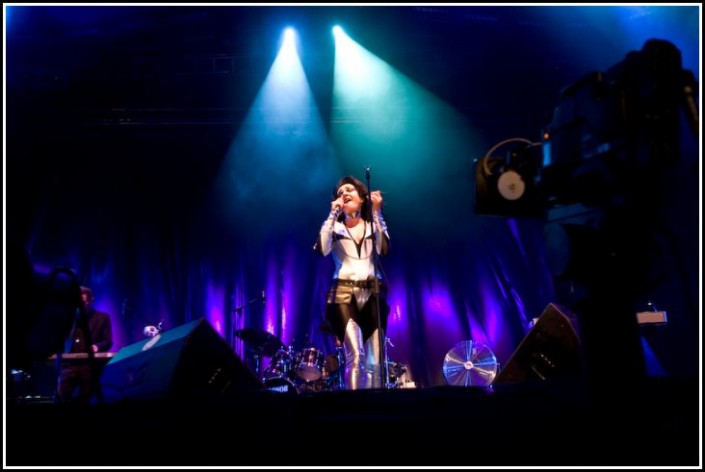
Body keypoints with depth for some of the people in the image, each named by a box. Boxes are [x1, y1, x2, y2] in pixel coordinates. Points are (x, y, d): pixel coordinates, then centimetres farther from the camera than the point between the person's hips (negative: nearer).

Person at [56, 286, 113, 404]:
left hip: (90, 366, -3)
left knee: (84, 401, 0)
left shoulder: (103, 317, 8)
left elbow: (108, 342, 1)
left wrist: (97, 346, -19)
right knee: (60, 398, -7)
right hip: (69, 364, 3)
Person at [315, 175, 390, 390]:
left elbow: (384, 249, -6)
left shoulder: (374, 225, 16)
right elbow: (322, 250, -9)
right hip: (344, 295, -2)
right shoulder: (335, 227, 12)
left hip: (372, 295, 2)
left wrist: (377, 212, -5)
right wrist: (332, 214, -5)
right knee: (355, 356, -20)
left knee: (374, 362, -3)